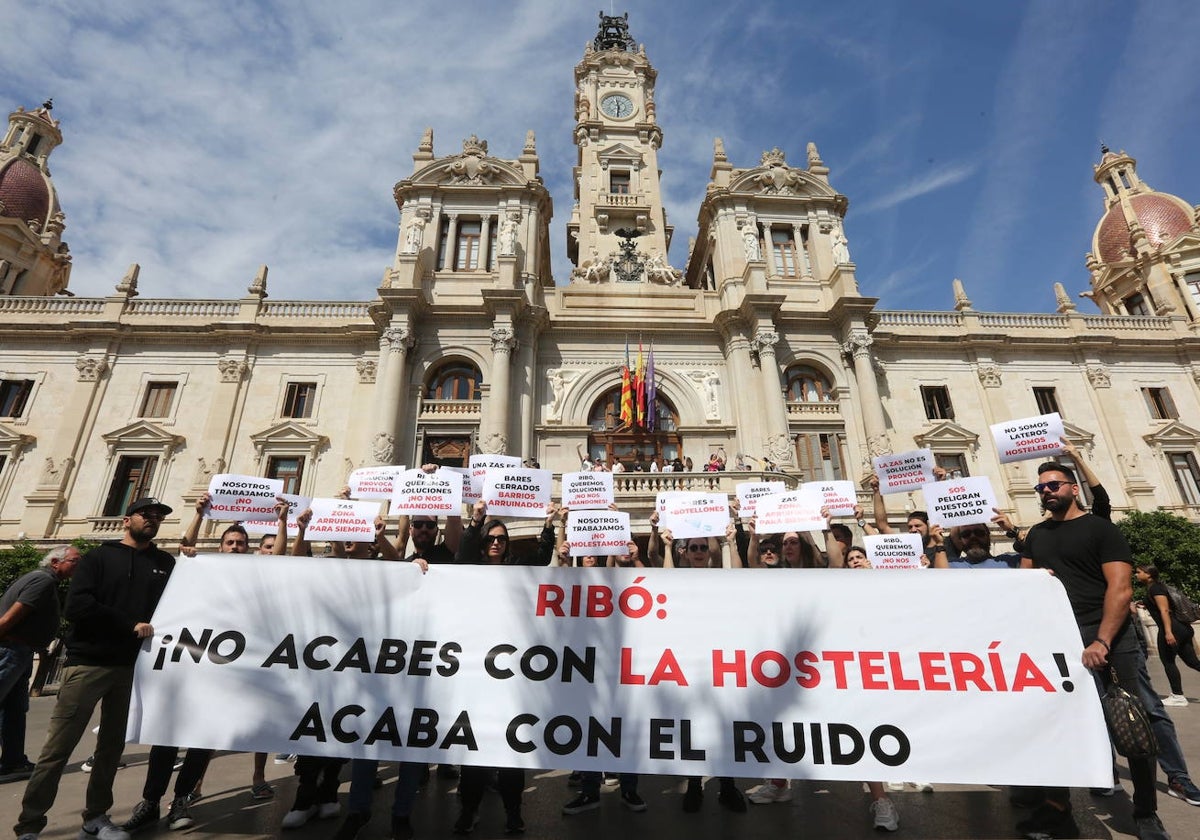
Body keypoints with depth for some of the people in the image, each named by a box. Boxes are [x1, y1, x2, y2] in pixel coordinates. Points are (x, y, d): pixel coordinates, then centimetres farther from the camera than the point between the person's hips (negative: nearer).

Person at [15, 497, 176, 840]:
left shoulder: (166, 563, 10)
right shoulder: (98, 557, 2)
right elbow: (77, 606, -9)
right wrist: (130, 625, -13)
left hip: (133, 667, 3)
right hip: (88, 663, -2)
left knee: (112, 746, 11)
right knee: (57, 749, 1)